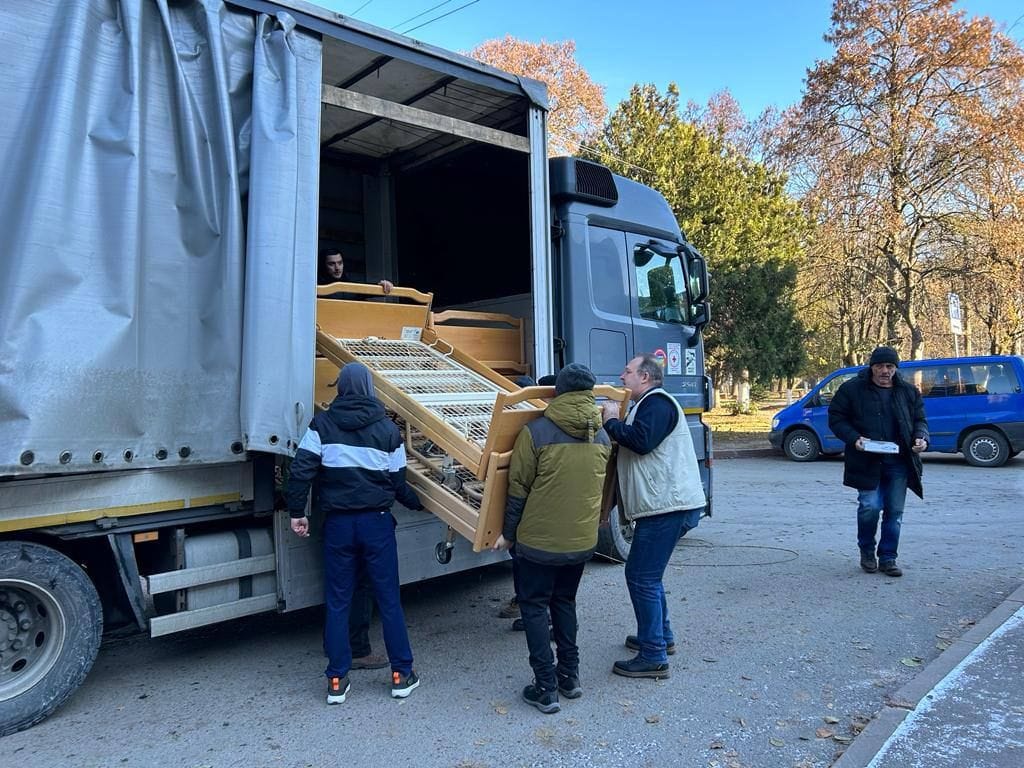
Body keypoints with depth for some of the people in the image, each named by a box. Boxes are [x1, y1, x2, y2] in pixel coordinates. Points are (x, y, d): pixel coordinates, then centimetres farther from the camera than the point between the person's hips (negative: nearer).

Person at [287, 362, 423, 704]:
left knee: (337, 602, 10)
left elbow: (301, 469, -7)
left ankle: (337, 680, 16)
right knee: (389, 599, 9)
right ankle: (402, 674, 17)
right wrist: (419, 503, 19)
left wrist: (297, 512, 2)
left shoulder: (322, 424, 0)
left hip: (337, 522, 1)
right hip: (377, 522, 0)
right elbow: (399, 483, 2)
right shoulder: (387, 428, 0)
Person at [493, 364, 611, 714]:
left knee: (534, 606, 10)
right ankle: (569, 676, 28)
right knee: (564, 601, 23)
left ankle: (546, 688, 10)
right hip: (583, 540, 5)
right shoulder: (602, 437, 0)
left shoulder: (535, 432, -15)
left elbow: (518, 488, -10)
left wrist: (508, 532, 1)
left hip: (540, 540, -5)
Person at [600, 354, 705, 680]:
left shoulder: (657, 402, -11)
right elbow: (633, 442, 24)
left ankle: (653, 658, 0)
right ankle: (662, 637, 34)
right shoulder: (647, 406, 23)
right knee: (648, 574, 21)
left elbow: (641, 441, -25)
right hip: (665, 505, 11)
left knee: (642, 577, -7)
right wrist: (615, 423, 11)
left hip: (668, 506, -11)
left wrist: (612, 422, -11)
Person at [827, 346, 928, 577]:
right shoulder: (851, 389, 0)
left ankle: (888, 558, 19)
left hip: (899, 462, 4)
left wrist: (921, 437, -3)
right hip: (866, 461, -3)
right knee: (870, 506, -10)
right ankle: (866, 550, 16)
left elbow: (920, 419, 19)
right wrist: (854, 438, -14)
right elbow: (836, 418, 1)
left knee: (894, 511, 6)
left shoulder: (908, 391, 11)